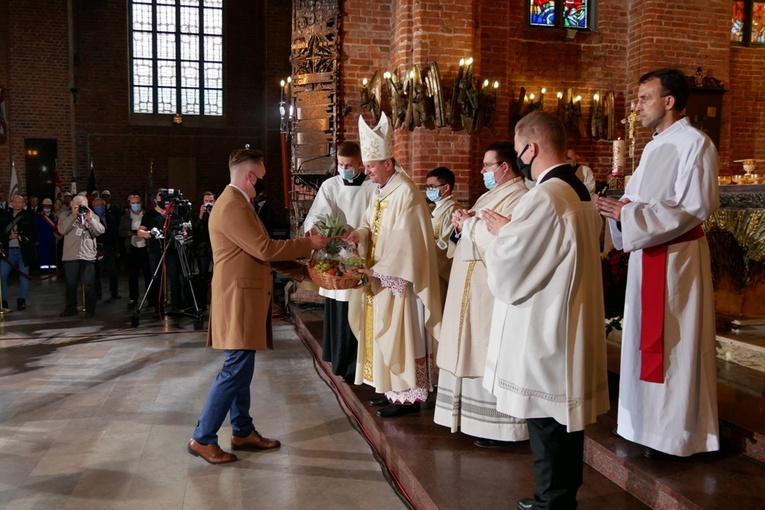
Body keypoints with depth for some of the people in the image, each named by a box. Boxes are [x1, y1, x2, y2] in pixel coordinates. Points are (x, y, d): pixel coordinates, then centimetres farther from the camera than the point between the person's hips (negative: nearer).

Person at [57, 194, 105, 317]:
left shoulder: (93, 216, 11)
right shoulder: (65, 216, 6)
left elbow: (100, 231, -4)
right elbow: (62, 230, -12)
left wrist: (90, 219, -15)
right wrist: (73, 215, -15)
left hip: (89, 256, 0)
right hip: (71, 256, 0)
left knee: (90, 284, 1)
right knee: (71, 284, 9)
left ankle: (90, 309, 10)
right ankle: (71, 308, 19)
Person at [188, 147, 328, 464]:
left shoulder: (236, 202, 16)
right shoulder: (232, 206, -18)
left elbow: (257, 250, 18)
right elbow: (264, 248, -23)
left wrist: (299, 254, 15)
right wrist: (307, 244, -13)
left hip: (244, 297, 11)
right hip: (238, 298, -11)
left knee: (241, 368, 15)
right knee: (236, 370, -7)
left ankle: (243, 432, 25)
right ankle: (202, 438, 3)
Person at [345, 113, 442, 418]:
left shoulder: (405, 193, -18)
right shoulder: (380, 191, 11)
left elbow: (404, 242, -22)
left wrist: (377, 270, -20)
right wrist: (359, 235, -7)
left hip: (399, 281, -9)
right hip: (381, 279, 9)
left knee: (401, 336, -2)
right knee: (385, 334, 14)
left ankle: (409, 396, 9)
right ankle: (394, 389, 26)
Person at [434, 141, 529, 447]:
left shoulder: (518, 198, -13)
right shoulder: (490, 196, 19)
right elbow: (470, 238, 22)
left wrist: (470, 224, -12)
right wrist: (461, 224, 0)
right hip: (471, 288, 10)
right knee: (474, 352, 13)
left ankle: (500, 425, 5)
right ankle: (475, 416, 22)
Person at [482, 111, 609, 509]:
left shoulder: (544, 198, -21)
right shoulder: (582, 194, 8)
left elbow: (505, 270, -18)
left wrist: (501, 232, 0)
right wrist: (513, 230, 10)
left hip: (542, 337, -9)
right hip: (571, 332, 10)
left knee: (546, 426, 4)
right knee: (566, 417, 19)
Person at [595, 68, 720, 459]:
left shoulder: (695, 143, -12)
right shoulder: (655, 146, 15)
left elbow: (694, 209, -20)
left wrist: (629, 214, -21)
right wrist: (620, 208, -3)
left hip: (676, 258, -9)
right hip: (647, 255, 9)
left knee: (673, 343, 0)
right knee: (646, 339, 14)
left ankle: (675, 433, 13)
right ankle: (651, 422, 27)